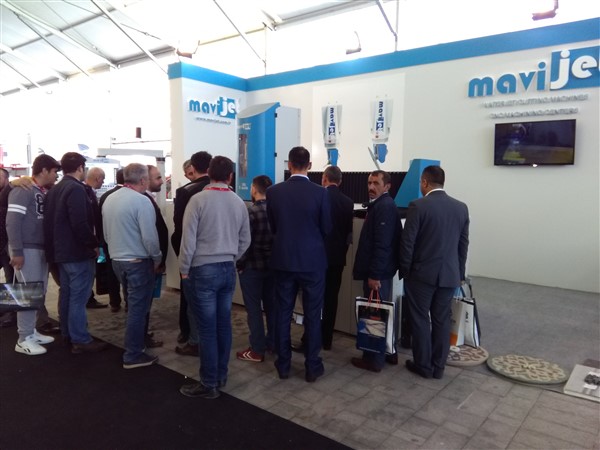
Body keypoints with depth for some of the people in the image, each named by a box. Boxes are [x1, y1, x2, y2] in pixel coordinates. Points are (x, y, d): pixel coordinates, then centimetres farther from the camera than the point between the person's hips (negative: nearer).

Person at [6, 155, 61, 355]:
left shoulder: (44, 192, 13)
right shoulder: (23, 190, -10)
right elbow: (12, 222, -16)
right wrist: (17, 252, -19)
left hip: (41, 249, 8)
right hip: (27, 250, -8)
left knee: (39, 294, 12)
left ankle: (31, 331, 24)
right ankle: (24, 340, 5)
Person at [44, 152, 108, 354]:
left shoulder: (54, 190, 12)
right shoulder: (76, 189, -17)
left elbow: (49, 221, 14)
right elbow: (80, 223, -24)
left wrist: (53, 248, 18)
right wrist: (94, 244, -12)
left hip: (61, 251, 10)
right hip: (78, 252, -9)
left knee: (66, 294, 16)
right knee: (78, 297, -4)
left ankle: (67, 334, 26)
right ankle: (80, 340, 2)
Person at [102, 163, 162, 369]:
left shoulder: (109, 199, 7)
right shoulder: (141, 201, -18)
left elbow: (106, 233, 13)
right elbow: (149, 237, -21)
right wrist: (157, 259, -7)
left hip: (116, 259, 8)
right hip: (138, 262, -8)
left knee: (133, 305, 22)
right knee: (138, 308, 2)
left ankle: (136, 342, 34)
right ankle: (133, 355, 11)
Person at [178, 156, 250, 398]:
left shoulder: (198, 199, -11)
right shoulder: (239, 203, 3)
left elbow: (188, 239, -11)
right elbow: (245, 241, 8)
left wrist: (184, 269, 0)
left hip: (203, 270, -5)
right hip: (228, 269, 5)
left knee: (207, 329, 2)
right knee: (223, 324, 14)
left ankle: (209, 384, 13)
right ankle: (220, 376, 27)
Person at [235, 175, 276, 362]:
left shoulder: (251, 212, -16)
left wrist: (240, 264, -6)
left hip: (252, 266, -6)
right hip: (272, 265, 6)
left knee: (254, 308, 3)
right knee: (271, 305, 15)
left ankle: (257, 350, 10)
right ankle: (272, 343, 27)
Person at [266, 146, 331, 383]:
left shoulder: (273, 191, -4)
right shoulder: (320, 192, -11)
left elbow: (272, 226, 5)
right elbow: (327, 229, -2)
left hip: (283, 259, 2)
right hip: (313, 261, -2)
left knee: (283, 314, 12)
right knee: (312, 315, 8)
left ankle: (283, 364, 22)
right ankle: (312, 366, 17)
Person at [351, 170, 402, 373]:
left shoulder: (384, 206, -17)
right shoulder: (379, 205, 15)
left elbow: (382, 244, -23)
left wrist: (374, 274, -23)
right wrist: (367, 269, 17)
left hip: (378, 271, -10)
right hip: (378, 269, 10)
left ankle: (374, 359, 10)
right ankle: (388, 352, 29)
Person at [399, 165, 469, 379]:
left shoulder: (418, 206, -12)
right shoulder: (461, 207, 4)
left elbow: (407, 241, -12)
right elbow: (463, 243, 8)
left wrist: (404, 270, 0)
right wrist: (459, 272, 16)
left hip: (422, 273, -4)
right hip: (449, 274, 5)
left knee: (420, 319, 7)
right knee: (442, 320, 11)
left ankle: (423, 365, 16)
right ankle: (438, 366, 20)